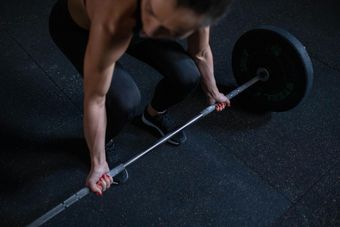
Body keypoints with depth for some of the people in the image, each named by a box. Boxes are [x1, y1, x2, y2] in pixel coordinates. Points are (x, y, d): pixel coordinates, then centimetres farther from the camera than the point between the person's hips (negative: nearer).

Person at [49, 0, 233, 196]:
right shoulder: (113, 23, -44)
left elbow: (200, 52, -9)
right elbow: (95, 98, -30)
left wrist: (213, 93, 8)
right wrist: (98, 163, -19)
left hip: (133, 21, 4)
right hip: (73, 24, -4)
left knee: (187, 75, -12)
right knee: (125, 99, -26)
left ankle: (155, 114, 22)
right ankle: (102, 141, 9)